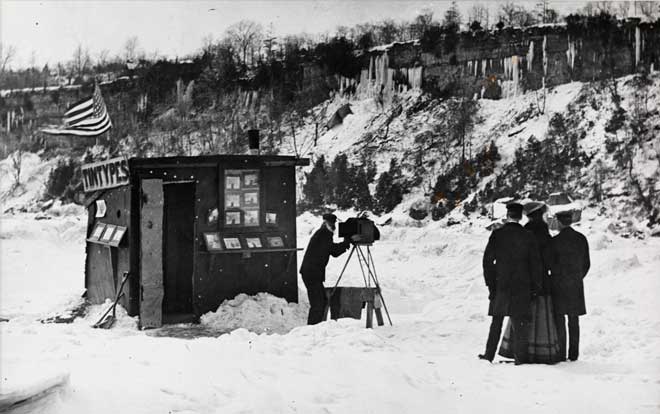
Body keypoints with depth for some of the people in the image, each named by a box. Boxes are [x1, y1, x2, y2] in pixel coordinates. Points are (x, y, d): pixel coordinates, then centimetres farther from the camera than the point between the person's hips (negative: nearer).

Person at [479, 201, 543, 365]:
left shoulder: (497, 235, -4)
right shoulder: (527, 236, -3)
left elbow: (487, 261, -5)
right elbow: (535, 263, -1)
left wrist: (490, 283, 2)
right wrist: (535, 287, 5)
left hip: (501, 285, 1)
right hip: (522, 286, -1)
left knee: (496, 322, 13)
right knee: (520, 323, 4)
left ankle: (489, 354, 16)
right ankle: (520, 358, 3)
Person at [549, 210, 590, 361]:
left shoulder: (555, 241, -11)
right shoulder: (582, 239, 3)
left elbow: (550, 264, -9)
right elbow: (587, 264, 7)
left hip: (559, 285, -4)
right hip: (576, 286, 4)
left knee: (559, 320, 2)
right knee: (574, 321, 10)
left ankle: (561, 353, 1)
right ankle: (573, 354, 12)